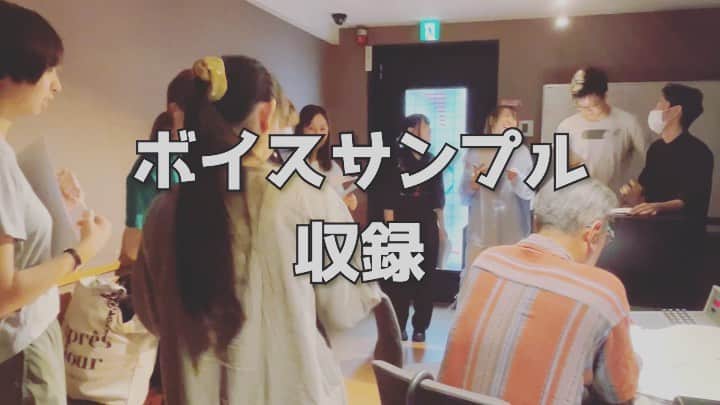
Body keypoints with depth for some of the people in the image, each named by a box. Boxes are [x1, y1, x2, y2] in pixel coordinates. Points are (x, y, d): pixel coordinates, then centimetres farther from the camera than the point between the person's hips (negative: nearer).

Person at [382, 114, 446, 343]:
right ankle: (398, 326, 16)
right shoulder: (396, 161, -5)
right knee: (399, 279, 3)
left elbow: (438, 200, 12)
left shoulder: (433, 162, 8)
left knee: (425, 279, 8)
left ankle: (420, 328, 19)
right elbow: (389, 201, -8)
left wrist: (441, 227, 11)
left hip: (427, 228, 4)